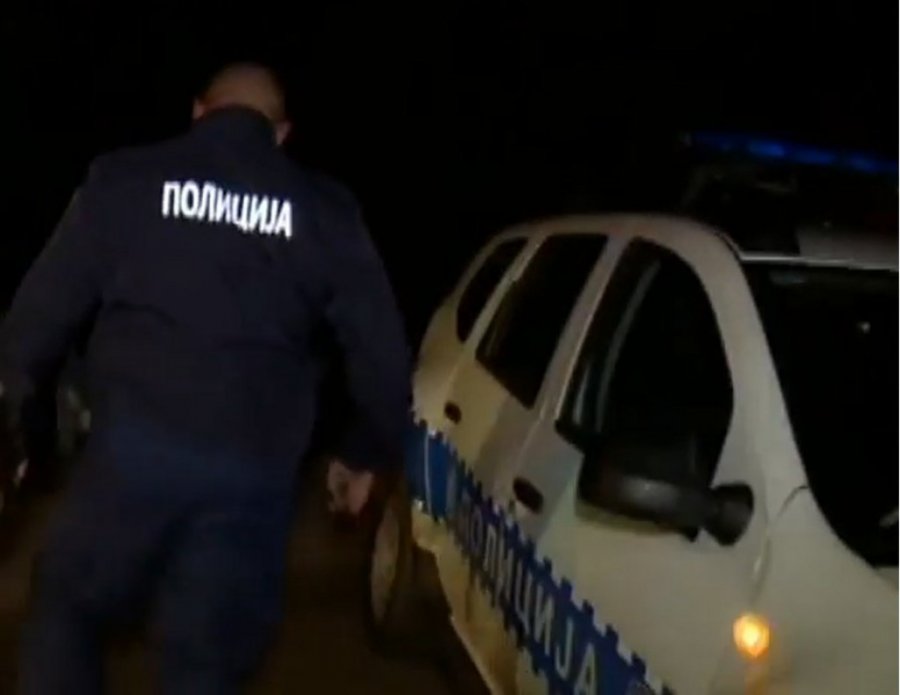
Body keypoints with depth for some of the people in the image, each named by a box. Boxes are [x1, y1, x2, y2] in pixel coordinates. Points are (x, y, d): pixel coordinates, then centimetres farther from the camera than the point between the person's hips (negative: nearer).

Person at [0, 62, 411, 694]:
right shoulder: (325, 210, 9)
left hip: (135, 444, 0)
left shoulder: (124, 180, 7)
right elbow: (380, 346, 8)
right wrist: (369, 453, 20)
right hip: (254, 467, 1)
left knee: (67, 608, 23)